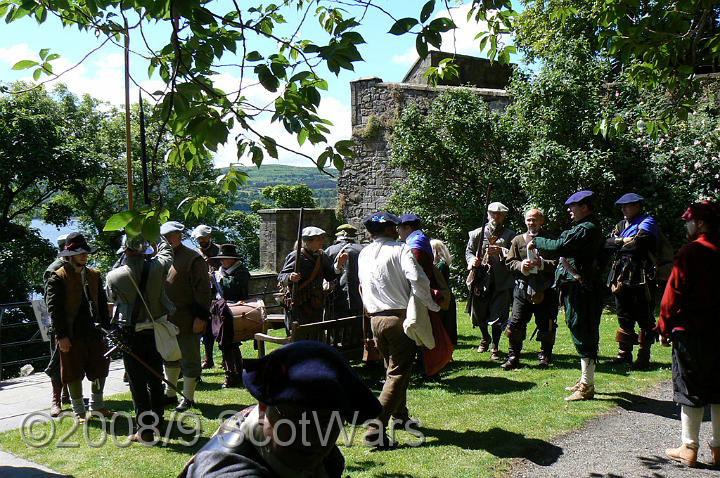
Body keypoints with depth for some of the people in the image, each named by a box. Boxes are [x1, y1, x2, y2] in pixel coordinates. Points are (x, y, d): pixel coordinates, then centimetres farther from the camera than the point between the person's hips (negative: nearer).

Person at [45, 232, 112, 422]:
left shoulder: (94, 275, 13)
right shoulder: (58, 278, -5)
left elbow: (102, 304, 17)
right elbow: (54, 308, -8)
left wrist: (106, 328, 10)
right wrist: (61, 336, -13)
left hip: (94, 331, 5)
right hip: (71, 334, -5)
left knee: (100, 368, 9)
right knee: (74, 373, 3)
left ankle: (97, 405, 28)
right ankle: (79, 411, 17)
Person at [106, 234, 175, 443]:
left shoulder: (115, 276, -14)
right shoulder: (157, 267, -11)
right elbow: (166, 251, 12)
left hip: (132, 335, -3)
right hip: (155, 332, 3)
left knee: (137, 383, 5)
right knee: (155, 378, 17)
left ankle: (145, 430, 8)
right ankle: (157, 423, 28)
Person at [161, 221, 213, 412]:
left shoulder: (193, 258, -11)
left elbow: (203, 290, -13)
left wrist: (200, 317, -18)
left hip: (186, 321, -7)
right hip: (166, 320, 7)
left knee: (189, 359, 3)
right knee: (170, 358, 18)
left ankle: (188, 398, 15)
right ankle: (170, 394, 32)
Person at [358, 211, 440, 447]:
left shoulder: (363, 255, 13)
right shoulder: (400, 250, -7)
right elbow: (417, 280, -20)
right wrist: (431, 305, -8)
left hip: (375, 319, 7)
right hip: (399, 316, -7)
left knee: (393, 368, 24)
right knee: (398, 374, -6)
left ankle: (400, 416, 36)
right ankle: (375, 429, -15)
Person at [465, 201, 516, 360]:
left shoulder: (510, 235, 7)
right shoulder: (477, 233, 11)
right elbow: (469, 250, 14)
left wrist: (500, 251, -17)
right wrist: (472, 260, -8)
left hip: (500, 282, -2)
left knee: (498, 315, -3)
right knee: (478, 312, 9)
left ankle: (495, 347, 10)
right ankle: (485, 338, 37)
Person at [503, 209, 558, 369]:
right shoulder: (518, 240, 10)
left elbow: (558, 263, -1)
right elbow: (510, 262, 8)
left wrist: (542, 263, -17)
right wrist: (521, 265, -12)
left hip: (545, 291, -1)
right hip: (523, 288, 1)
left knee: (546, 325, 6)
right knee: (516, 324, -2)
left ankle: (545, 357, 24)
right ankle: (513, 358, 8)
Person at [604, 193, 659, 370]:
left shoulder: (647, 222, -2)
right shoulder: (621, 225, 20)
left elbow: (639, 245, -16)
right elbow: (607, 243, 8)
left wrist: (618, 245, -3)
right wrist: (623, 241, -10)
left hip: (640, 277, -7)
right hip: (621, 275, 7)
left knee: (644, 318, -3)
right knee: (624, 316, 12)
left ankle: (644, 357, 2)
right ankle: (624, 354, 20)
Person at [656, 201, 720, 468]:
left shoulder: (690, 252, -12)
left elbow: (673, 293, -13)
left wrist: (664, 328, -5)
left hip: (691, 332, -6)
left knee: (691, 390, 2)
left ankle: (689, 449, 9)